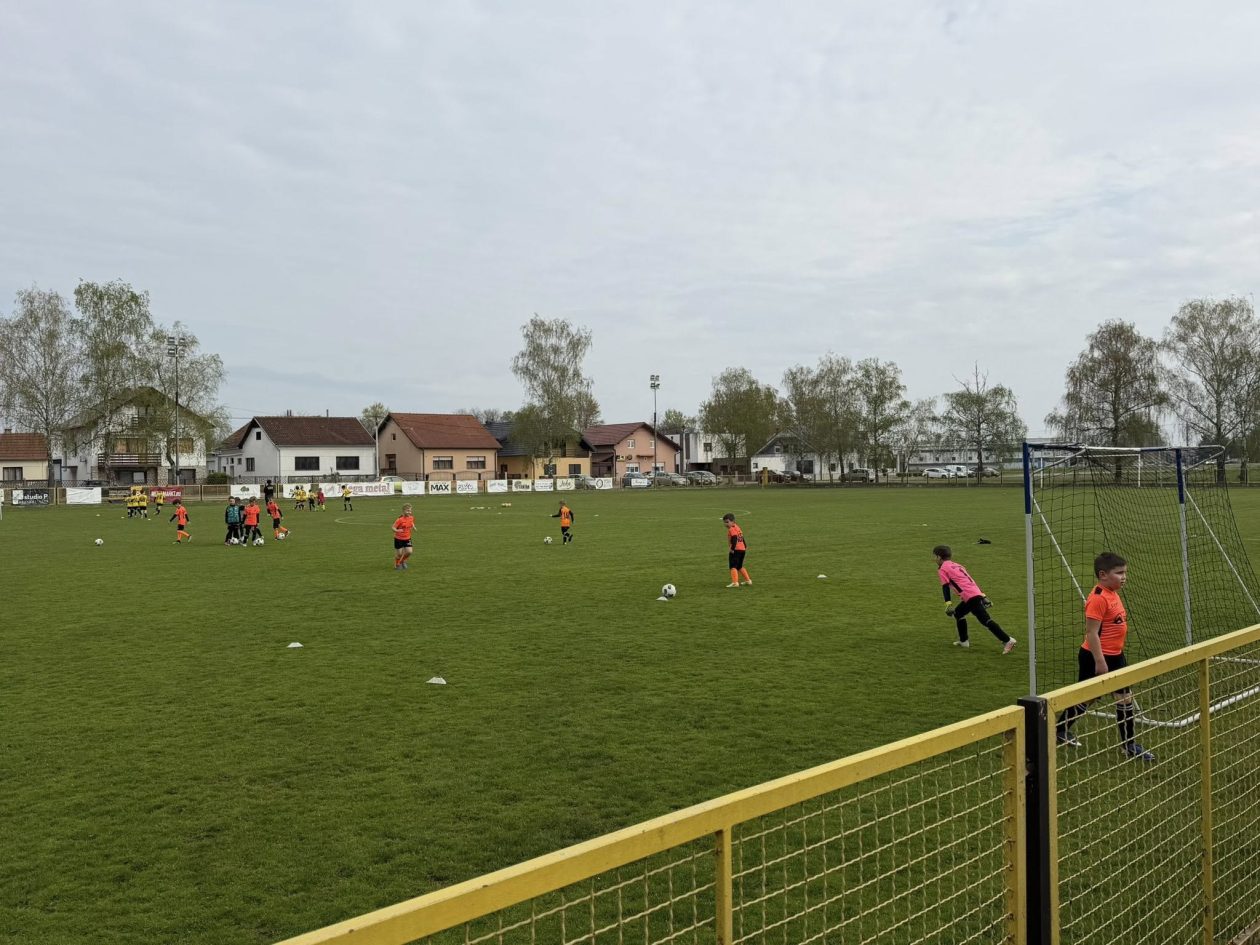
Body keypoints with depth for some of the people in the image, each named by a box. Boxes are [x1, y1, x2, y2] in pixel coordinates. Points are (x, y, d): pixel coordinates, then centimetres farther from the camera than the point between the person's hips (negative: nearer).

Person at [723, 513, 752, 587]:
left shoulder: (731, 529, -12)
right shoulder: (737, 527, 18)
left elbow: (734, 539, -24)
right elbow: (742, 538, 23)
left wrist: (732, 548, -25)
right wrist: (745, 546, 28)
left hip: (736, 550, -10)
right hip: (742, 549, 10)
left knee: (733, 566, -9)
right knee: (740, 566, 22)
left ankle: (735, 582, -18)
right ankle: (748, 580, 27)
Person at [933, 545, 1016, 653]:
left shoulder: (942, 569, 4)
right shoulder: (957, 565, 27)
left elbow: (945, 587, -6)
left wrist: (948, 604, -10)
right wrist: (983, 596, 23)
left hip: (970, 596, -9)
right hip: (977, 592, 9)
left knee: (985, 620, -14)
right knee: (958, 613, 26)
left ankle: (1007, 640, -22)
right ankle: (963, 641, 29)